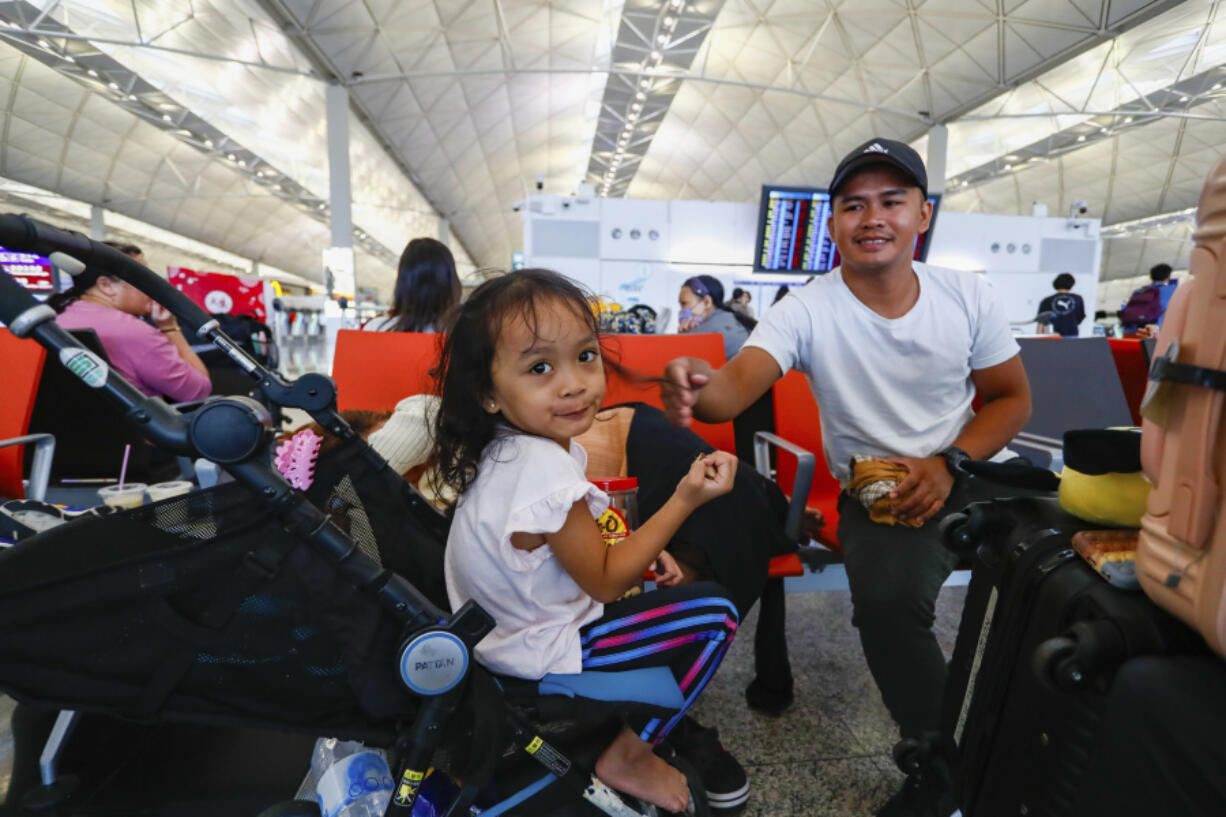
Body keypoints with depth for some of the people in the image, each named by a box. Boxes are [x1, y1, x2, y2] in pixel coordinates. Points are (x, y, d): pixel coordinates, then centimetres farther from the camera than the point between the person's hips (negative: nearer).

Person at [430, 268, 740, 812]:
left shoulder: (513, 445, -6)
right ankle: (628, 758, 6)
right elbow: (605, 580, -21)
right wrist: (685, 501, -22)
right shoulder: (546, 470, -35)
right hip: (542, 655, -9)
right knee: (714, 615, -9)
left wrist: (639, 547, -2)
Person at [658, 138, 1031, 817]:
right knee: (887, 603, -30)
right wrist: (698, 387, -52)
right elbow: (735, 386, -27)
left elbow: (1012, 398, 8)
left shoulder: (969, 296, -1)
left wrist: (948, 462, -10)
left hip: (968, 470, 4)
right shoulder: (808, 310, -11)